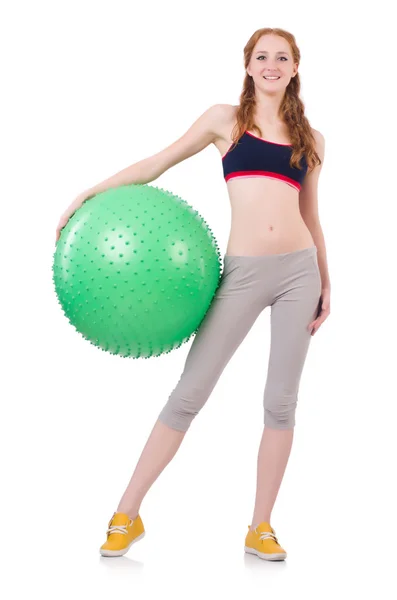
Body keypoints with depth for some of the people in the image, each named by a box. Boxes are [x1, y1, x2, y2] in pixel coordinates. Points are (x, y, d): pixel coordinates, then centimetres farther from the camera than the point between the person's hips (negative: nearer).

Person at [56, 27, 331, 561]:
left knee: (281, 402, 4)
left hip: (299, 271, 3)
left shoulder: (310, 138, 13)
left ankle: (260, 527, 14)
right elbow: (156, 165, 7)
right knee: (189, 393, -3)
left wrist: (326, 282, 14)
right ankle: (127, 514, 8)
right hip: (242, 273, -2)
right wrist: (90, 193, 2)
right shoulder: (226, 120, 7)